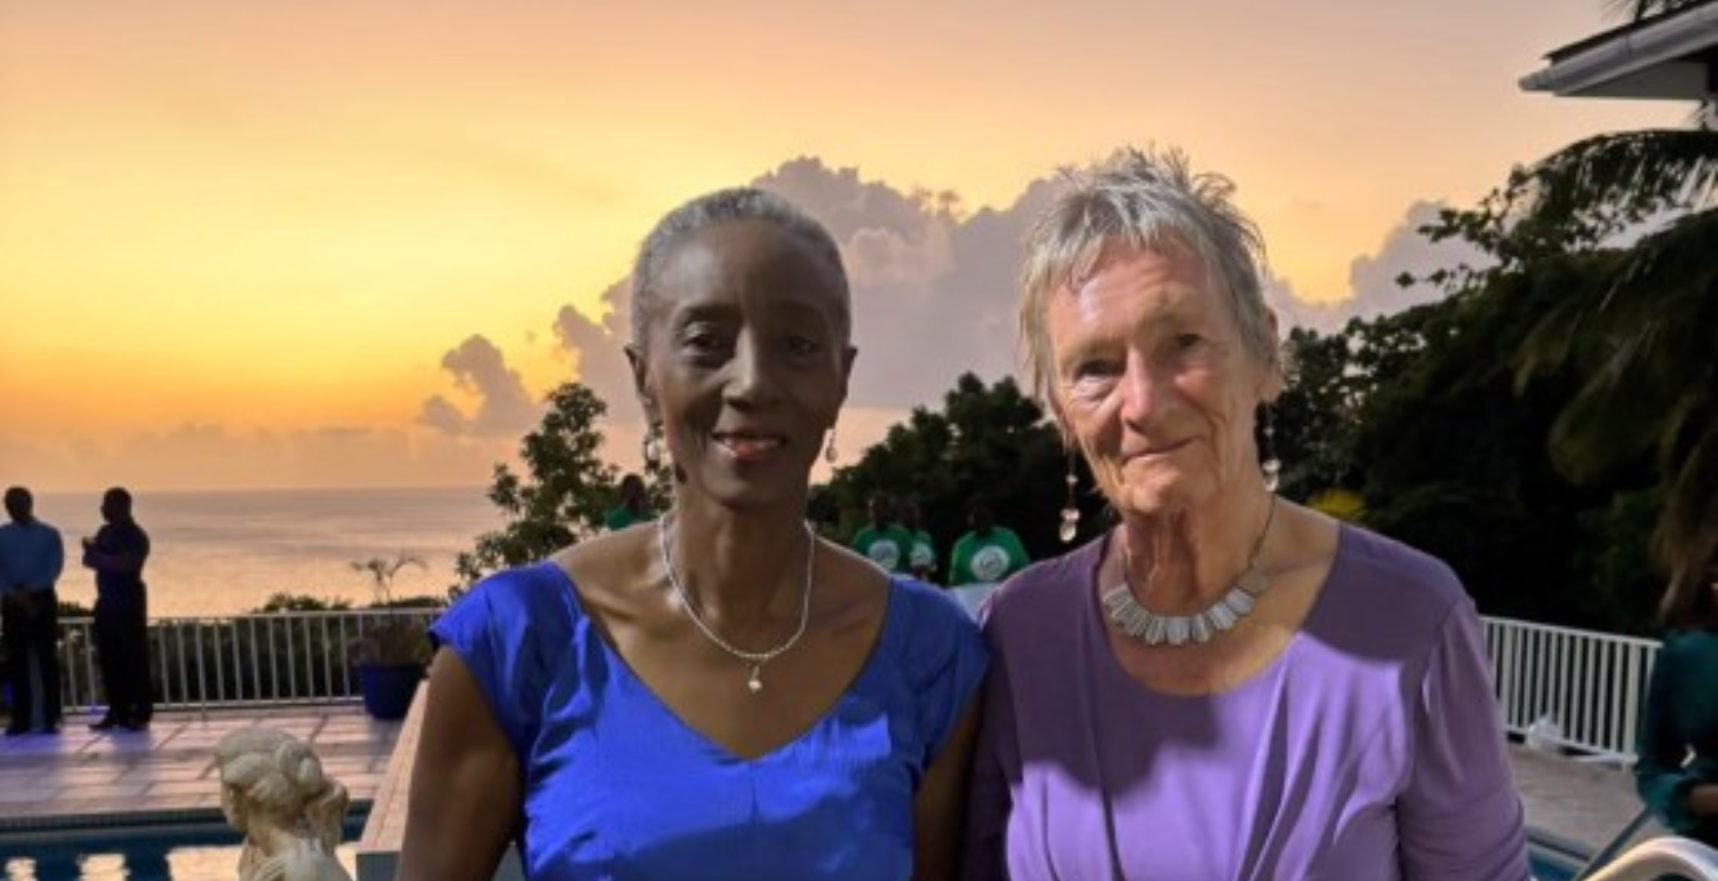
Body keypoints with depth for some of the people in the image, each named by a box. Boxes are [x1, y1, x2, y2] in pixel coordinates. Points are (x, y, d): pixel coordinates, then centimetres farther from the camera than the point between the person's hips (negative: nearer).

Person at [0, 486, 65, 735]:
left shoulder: (49, 534, 6)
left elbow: (55, 567, -4)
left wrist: (30, 591, -16)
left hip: (42, 600, -2)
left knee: (47, 659, -3)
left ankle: (50, 717, -2)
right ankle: (21, 718, 7)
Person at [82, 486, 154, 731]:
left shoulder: (136, 537, -8)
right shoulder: (105, 532, 15)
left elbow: (126, 564, -18)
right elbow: (89, 559, 11)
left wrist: (99, 556, -9)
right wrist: (93, 551, -10)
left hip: (129, 601, -7)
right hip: (107, 601, 7)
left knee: (134, 659, -6)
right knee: (108, 660, 7)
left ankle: (141, 714, -3)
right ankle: (118, 712, 13)